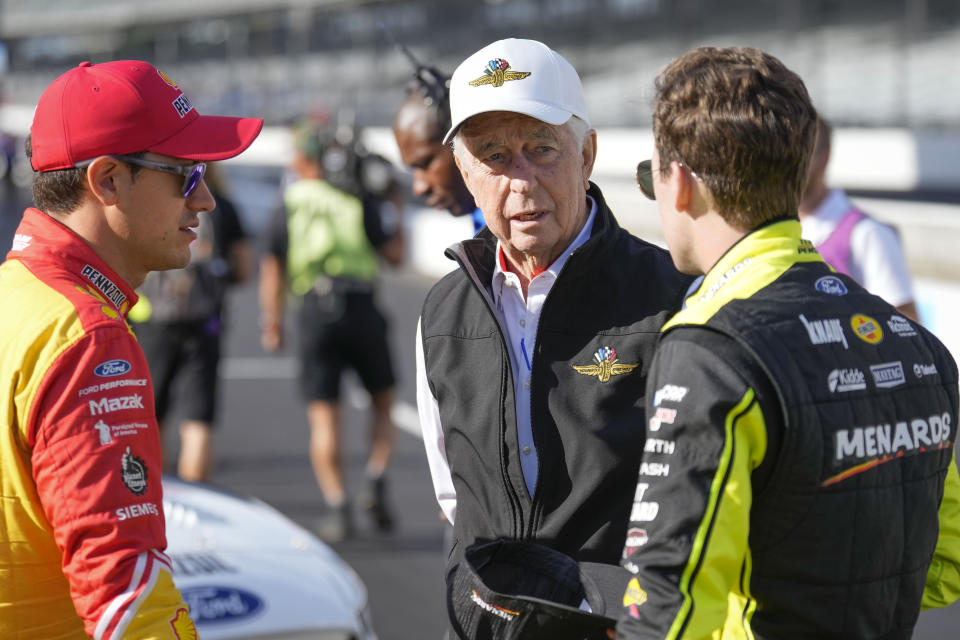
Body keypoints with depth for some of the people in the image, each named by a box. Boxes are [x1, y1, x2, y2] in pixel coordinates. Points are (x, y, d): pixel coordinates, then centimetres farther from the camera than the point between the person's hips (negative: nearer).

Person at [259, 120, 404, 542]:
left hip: (314, 312, 0)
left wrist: (272, 324, 23)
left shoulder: (287, 208, 9)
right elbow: (394, 255, 9)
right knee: (382, 400, 17)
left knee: (323, 415, 1)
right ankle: (377, 482, 0)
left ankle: (337, 506, -6)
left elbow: (272, 270, 12)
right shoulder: (359, 201, 6)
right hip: (361, 305, 0)